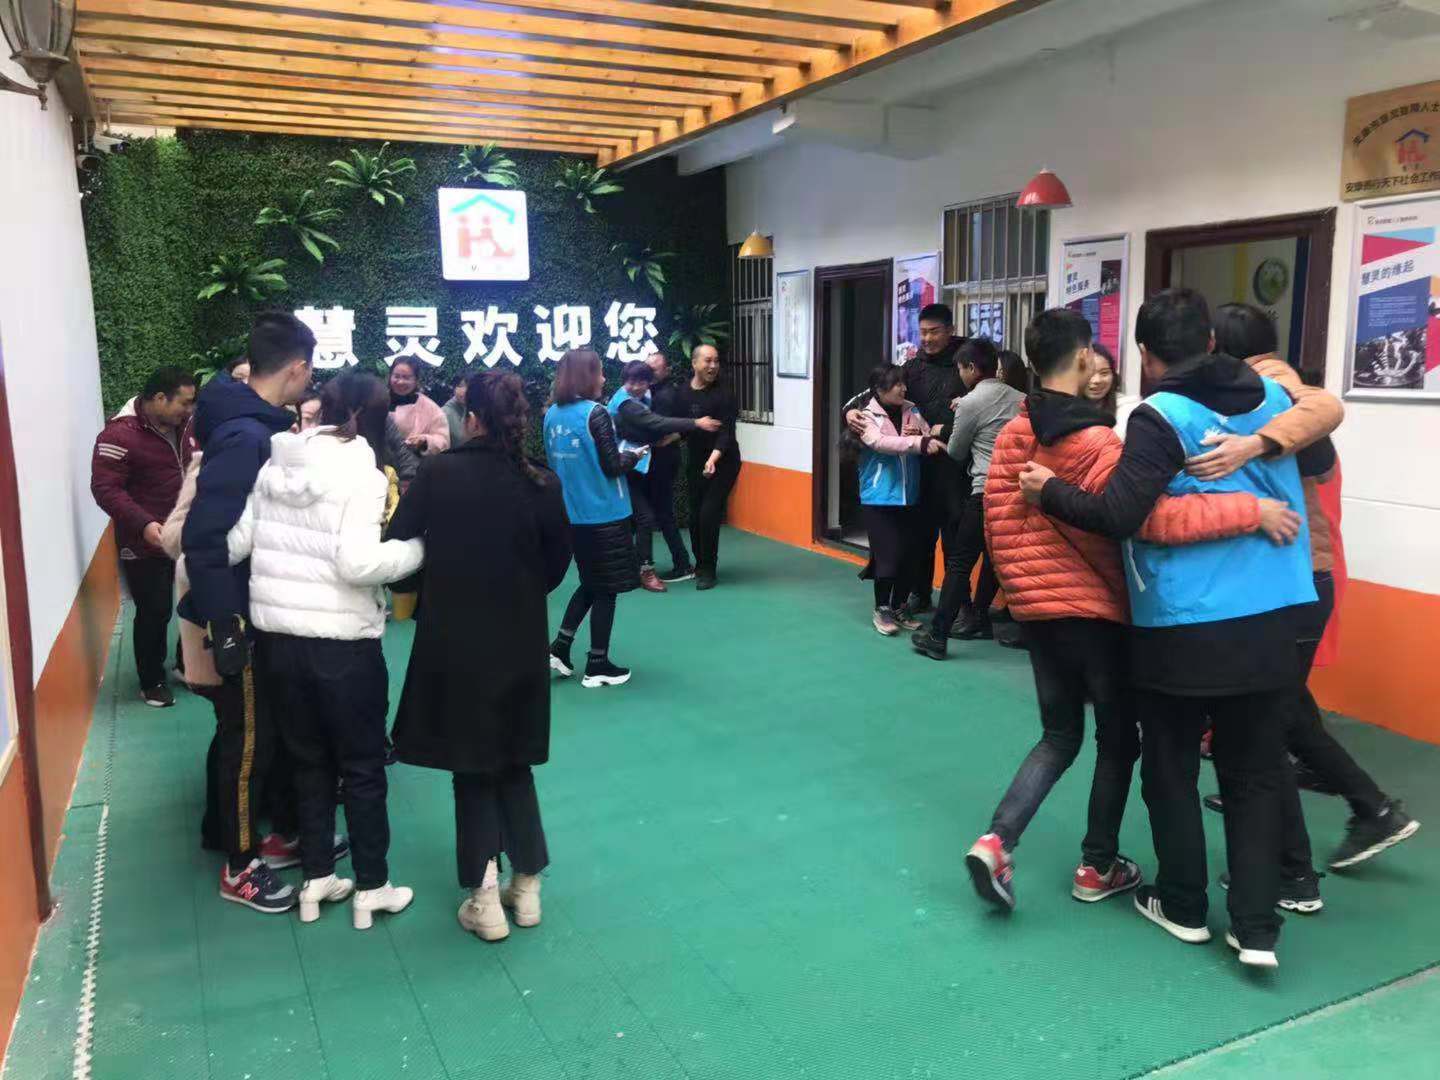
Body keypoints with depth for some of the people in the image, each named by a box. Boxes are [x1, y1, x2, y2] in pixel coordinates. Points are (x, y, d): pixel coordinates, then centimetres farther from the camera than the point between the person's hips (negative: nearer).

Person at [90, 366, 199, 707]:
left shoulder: (182, 426, 5)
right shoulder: (120, 434, -19)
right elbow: (106, 488, -22)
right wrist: (143, 524, -32)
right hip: (146, 543, -7)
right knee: (154, 613, 2)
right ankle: (152, 682, 19)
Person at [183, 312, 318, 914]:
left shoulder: (262, 427, 5)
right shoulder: (244, 437, -24)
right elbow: (205, 537, -27)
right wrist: (224, 624, -25)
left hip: (268, 613, 9)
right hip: (241, 621, -9)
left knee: (274, 728, 19)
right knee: (247, 739, 4)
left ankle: (279, 832, 35)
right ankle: (240, 867, 19)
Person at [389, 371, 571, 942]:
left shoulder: (437, 474, -12)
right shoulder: (542, 486, -9)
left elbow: (396, 546, -7)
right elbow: (555, 568, 1)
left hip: (453, 644, -1)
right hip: (520, 644, 2)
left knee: (472, 769, 13)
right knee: (514, 763, 19)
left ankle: (484, 897, 10)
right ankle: (526, 886, 24)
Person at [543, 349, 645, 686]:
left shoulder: (552, 414, 5)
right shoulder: (595, 413, -16)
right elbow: (612, 466, -15)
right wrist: (634, 455, 4)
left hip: (571, 515, 7)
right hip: (604, 515, -7)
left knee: (590, 583, 23)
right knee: (605, 589, 6)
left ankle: (559, 647, 15)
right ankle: (597, 666, 12)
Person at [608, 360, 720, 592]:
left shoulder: (641, 398, 9)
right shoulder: (625, 403, -21)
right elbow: (656, 423, -30)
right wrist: (696, 424, -31)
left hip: (638, 466, 9)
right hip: (626, 467, -9)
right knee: (646, 517, -11)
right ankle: (646, 571, -2)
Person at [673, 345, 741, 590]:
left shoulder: (724, 394, -12)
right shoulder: (681, 393, 1)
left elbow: (726, 432, -20)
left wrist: (713, 458, -34)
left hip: (724, 462, -4)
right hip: (696, 461, 4)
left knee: (709, 513, -12)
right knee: (695, 515, 7)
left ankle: (708, 570, 2)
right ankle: (700, 564, 26)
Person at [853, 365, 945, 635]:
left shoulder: (912, 412, 7)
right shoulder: (868, 416, -8)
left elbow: (929, 439, 2)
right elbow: (880, 442, -26)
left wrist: (934, 441, -22)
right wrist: (919, 443, -34)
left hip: (909, 497, 5)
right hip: (878, 499, -5)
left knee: (909, 554, 10)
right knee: (887, 554, -5)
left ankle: (899, 608, 25)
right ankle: (881, 611, 11)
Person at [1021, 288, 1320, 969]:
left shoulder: (1161, 417, -14)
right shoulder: (1270, 396, 5)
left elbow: (1118, 517, -21)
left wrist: (1048, 491, -8)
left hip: (1182, 629, -5)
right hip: (1271, 620, 5)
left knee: (1171, 769, 13)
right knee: (1255, 773, 14)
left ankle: (1183, 907, 27)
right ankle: (1257, 928, 13)